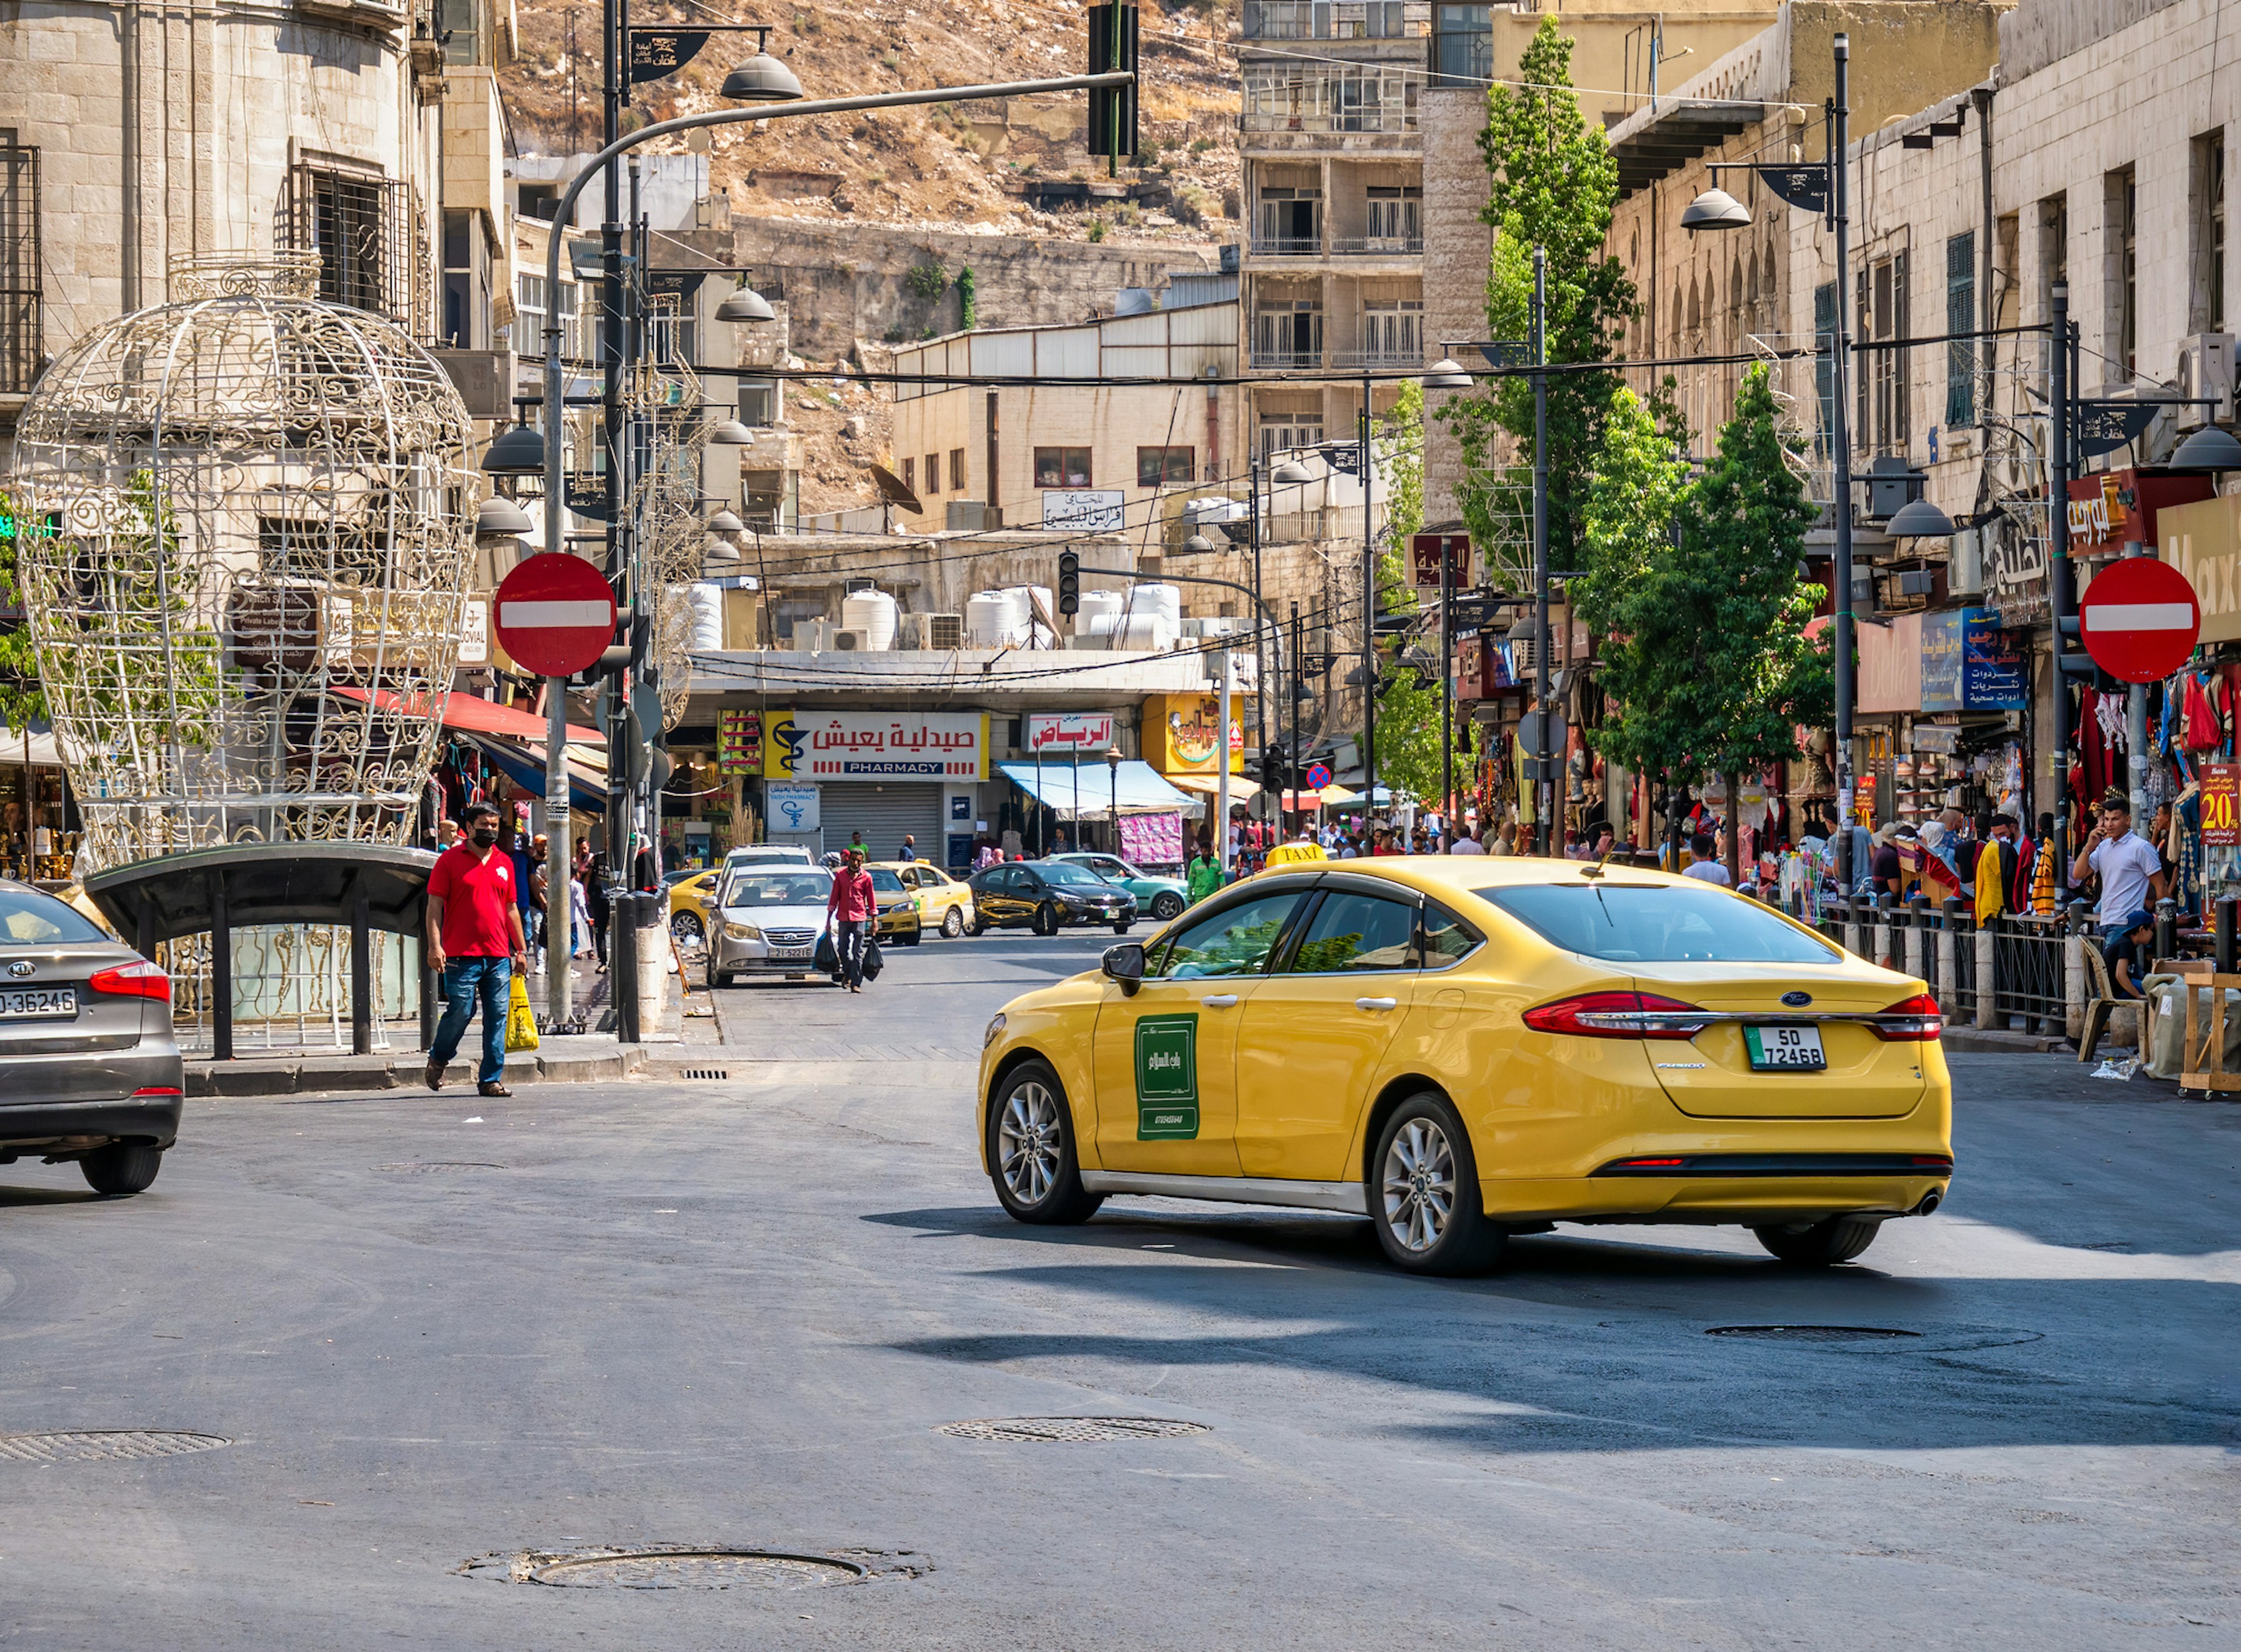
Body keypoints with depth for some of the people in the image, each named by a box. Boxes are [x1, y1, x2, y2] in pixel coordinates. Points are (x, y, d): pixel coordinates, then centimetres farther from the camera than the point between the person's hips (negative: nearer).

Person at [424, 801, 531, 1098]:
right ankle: (438, 1059, 22)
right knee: (460, 1011, -5)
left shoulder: (504, 863, 15)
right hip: (461, 955, -4)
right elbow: (435, 906, -1)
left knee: (497, 1018, 0)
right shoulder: (450, 860, 1)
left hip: (499, 956, 4)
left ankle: (491, 1079, 4)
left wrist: (521, 950, 18)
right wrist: (435, 946, -11)